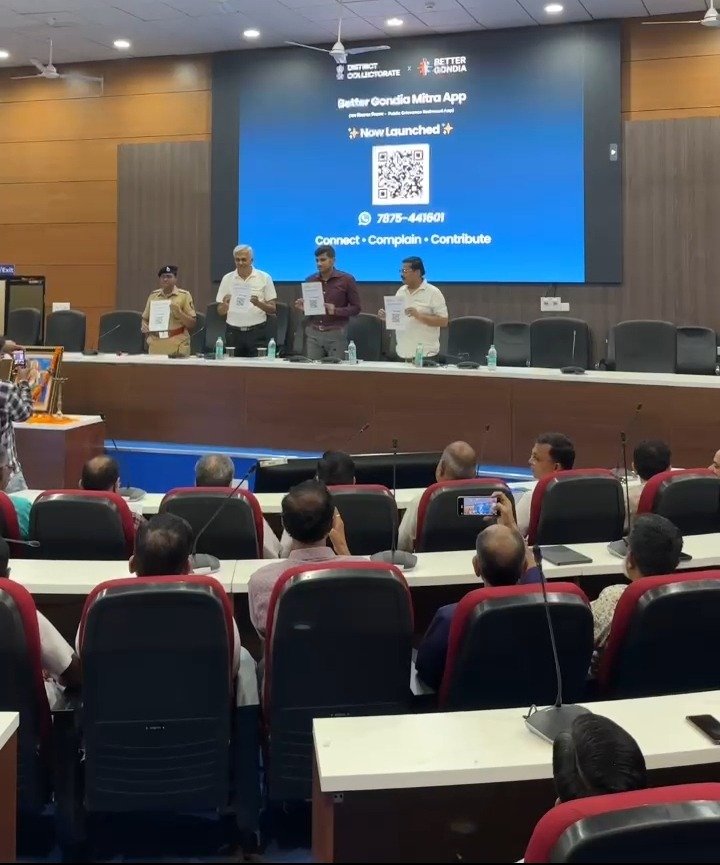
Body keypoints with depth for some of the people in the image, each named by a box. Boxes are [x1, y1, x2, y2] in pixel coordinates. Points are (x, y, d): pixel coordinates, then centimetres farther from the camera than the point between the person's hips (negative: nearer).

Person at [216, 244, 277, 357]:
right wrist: (225, 305, -14)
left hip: (257, 332, -2)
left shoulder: (264, 278, 2)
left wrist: (258, 303, -18)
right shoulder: (227, 279, 8)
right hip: (233, 333, 2)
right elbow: (220, 312, 8)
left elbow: (273, 310, 0)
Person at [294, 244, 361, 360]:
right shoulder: (310, 280, 10)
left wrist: (336, 311, -17)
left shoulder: (347, 279, -1)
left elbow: (356, 308, -1)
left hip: (336, 334, -3)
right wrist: (302, 307, -3)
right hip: (313, 333, 3)